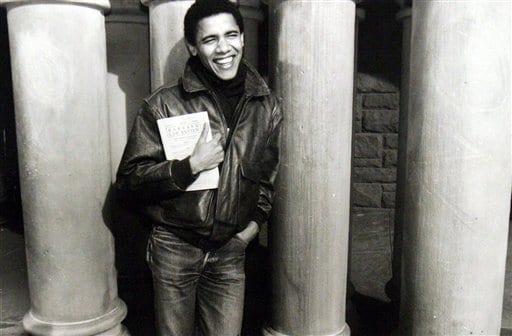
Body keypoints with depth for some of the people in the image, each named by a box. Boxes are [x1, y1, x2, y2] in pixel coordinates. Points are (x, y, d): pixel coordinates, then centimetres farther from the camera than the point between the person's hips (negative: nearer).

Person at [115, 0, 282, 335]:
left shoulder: (267, 107, 3)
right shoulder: (165, 104, -8)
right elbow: (129, 178, -7)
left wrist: (255, 222, 5)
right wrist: (190, 166, -19)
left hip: (230, 251, 2)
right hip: (174, 248, -1)